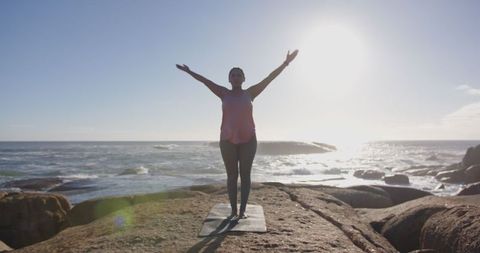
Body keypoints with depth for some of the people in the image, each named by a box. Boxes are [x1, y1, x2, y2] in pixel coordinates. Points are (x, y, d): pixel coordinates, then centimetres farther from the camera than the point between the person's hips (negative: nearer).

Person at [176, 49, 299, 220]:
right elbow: (206, 81, 12)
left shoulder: (250, 93, 6)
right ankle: (233, 210, 10)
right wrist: (190, 72, 17)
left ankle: (243, 210, 6)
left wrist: (285, 63, -2)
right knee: (231, 176, 3)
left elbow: (269, 78, 2)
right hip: (227, 140, 0)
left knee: (245, 175, 2)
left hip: (248, 140, 0)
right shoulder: (224, 94, 8)